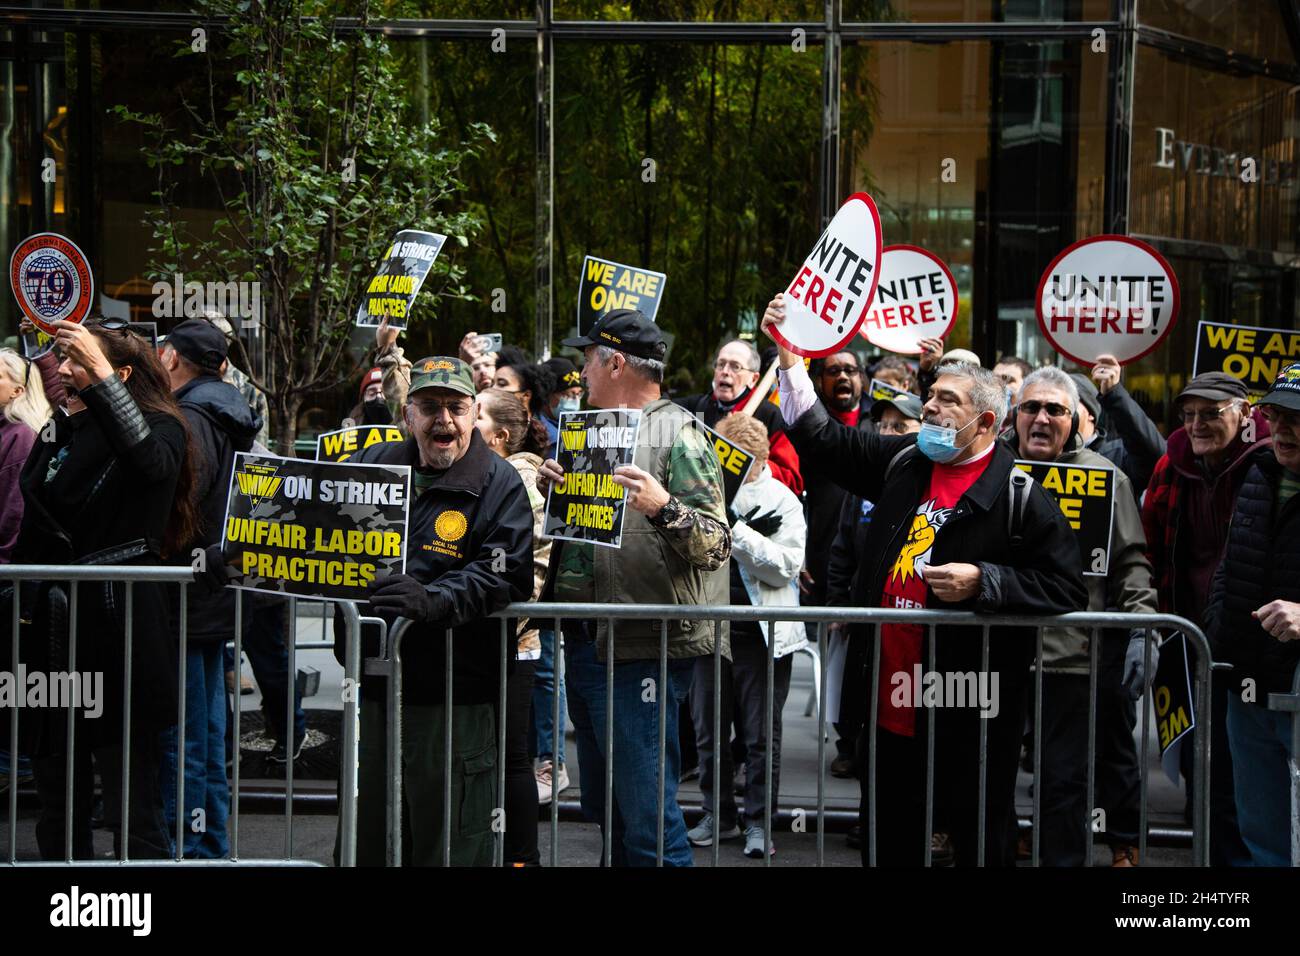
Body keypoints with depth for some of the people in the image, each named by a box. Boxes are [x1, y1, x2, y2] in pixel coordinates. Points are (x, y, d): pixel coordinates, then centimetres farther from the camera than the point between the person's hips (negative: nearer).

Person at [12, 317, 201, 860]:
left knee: (134, 814, -7)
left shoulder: (161, 428, -4)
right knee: (58, 813, 11)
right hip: (52, 637, 7)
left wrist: (101, 376, -36)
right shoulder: (59, 436, 15)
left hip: (118, 637, -7)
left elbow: (151, 461, -30)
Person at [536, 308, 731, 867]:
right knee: (604, 809, 16)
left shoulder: (678, 435, -9)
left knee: (646, 820, -9)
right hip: (583, 643, 9)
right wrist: (553, 488, 7)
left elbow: (715, 545, -17)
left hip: (640, 651, -9)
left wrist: (663, 506, -34)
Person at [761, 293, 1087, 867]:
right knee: (887, 841, 16)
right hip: (890, 705, 6)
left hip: (971, 713, -6)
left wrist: (983, 582, -21)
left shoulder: (1020, 496, -10)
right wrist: (789, 353, 10)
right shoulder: (901, 464, 9)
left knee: (981, 842, 5)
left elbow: (1066, 590, -13)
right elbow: (820, 437, 16)